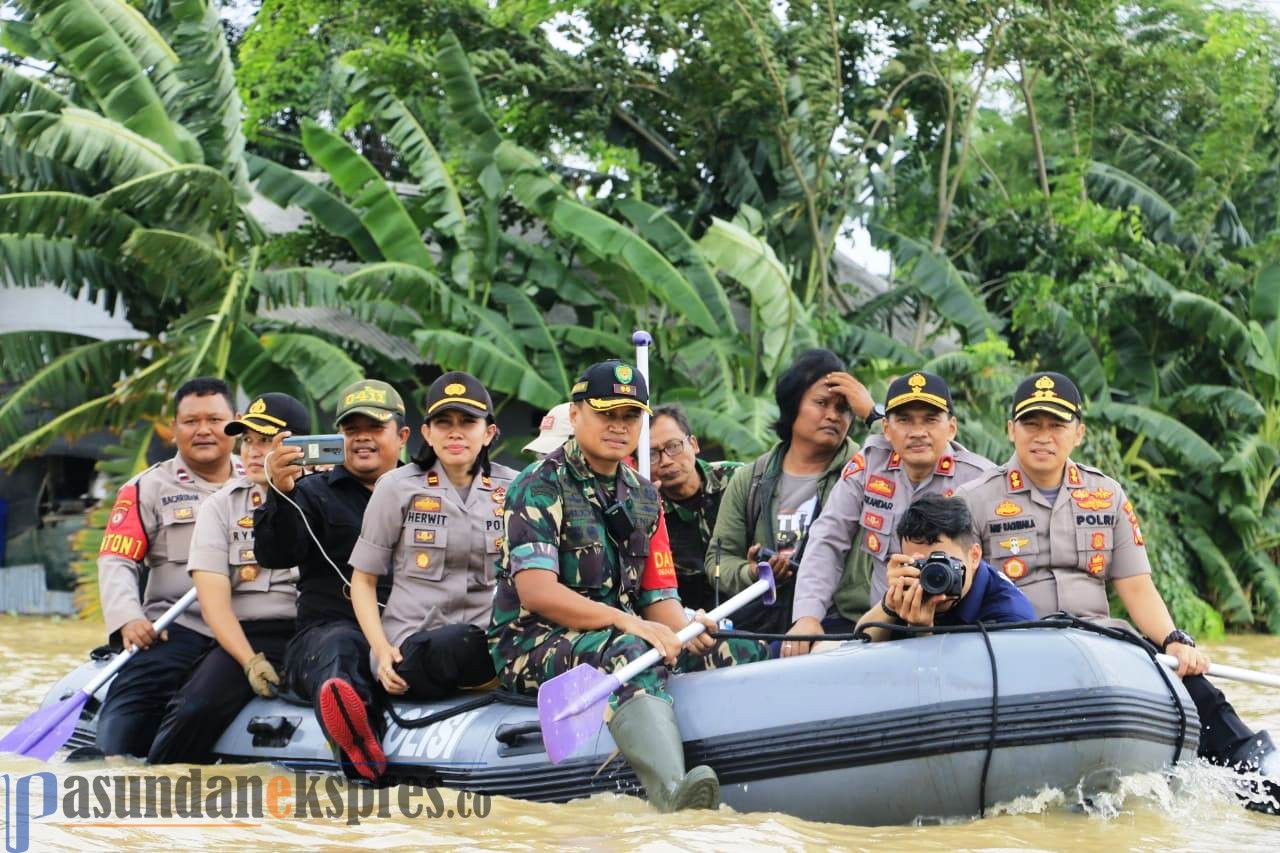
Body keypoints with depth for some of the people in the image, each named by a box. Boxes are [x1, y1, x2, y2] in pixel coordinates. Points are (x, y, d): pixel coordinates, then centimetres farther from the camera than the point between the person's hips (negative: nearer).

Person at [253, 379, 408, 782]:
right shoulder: (315, 493, 22)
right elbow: (274, 554, 4)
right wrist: (280, 495, -15)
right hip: (330, 626, -2)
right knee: (337, 650, -41)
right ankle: (363, 755, -72)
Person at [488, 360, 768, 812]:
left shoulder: (643, 496, 18)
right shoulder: (541, 487, -5)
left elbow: (659, 596, 14)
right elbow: (536, 591, -18)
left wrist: (685, 630, -10)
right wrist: (625, 622, -26)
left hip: (623, 635, 8)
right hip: (533, 646, -8)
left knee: (742, 653, -10)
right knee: (630, 653, -40)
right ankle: (673, 790, -63)